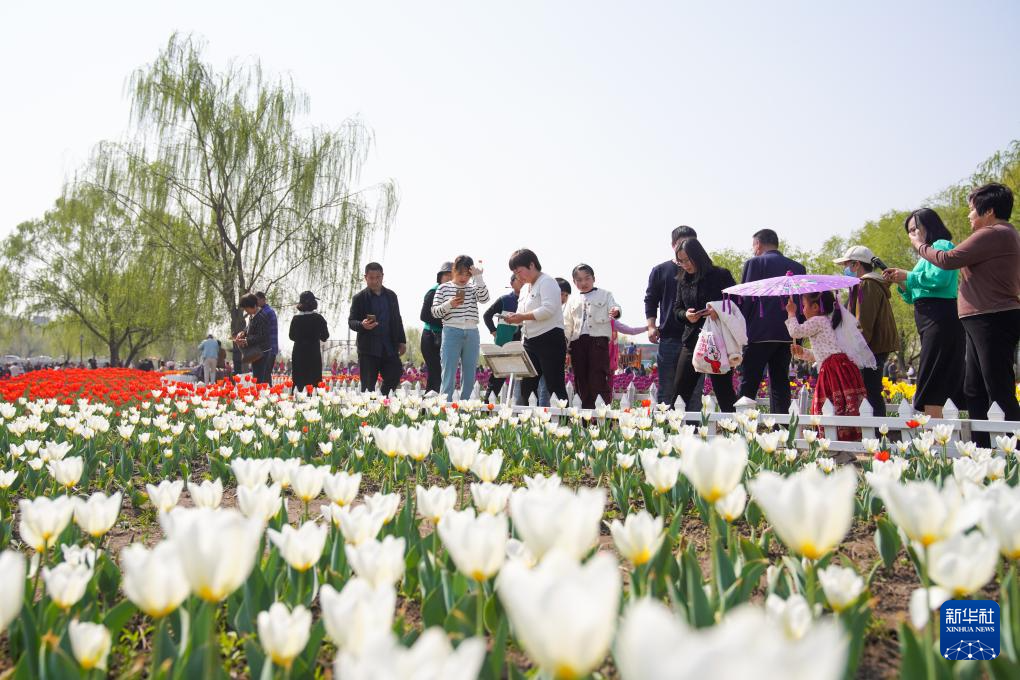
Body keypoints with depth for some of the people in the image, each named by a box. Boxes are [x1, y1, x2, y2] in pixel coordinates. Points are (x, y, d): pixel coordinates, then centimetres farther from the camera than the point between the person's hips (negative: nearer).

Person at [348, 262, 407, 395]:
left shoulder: (391, 296, 11)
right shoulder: (359, 298, 0)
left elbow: (397, 319, 17)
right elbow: (351, 322, -1)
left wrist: (402, 341, 12)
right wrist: (362, 325, -23)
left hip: (390, 347, 3)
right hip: (369, 348, -3)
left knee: (394, 379, -1)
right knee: (368, 385, -1)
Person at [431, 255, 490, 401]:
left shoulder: (473, 288, 12)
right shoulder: (443, 288, 6)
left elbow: (484, 299, -7)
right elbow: (435, 312, 4)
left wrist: (478, 277, -10)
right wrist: (449, 304, -13)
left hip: (472, 334, 3)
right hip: (452, 333, -3)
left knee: (469, 375, 7)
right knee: (449, 374, -6)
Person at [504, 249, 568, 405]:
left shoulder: (547, 282, -7)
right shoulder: (525, 289, 20)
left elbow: (549, 309, -20)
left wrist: (522, 316, -20)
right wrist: (513, 318, 0)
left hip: (550, 340, -9)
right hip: (530, 341, 9)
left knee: (555, 386, -6)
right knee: (525, 388, 7)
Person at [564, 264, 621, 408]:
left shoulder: (604, 295, 11)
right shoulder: (573, 301, 20)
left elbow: (614, 307, -2)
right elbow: (567, 324, 19)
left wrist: (615, 311, -27)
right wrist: (564, 343, 10)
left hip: (598, 338, -4)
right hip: (577, 341, 4)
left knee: (598, 376, -10)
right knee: (581, 378, 4)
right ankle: (586, 408, 11)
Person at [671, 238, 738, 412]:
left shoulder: (720, 275, -3)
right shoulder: (683, 280, 11)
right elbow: (677, 309, 15)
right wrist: (686, 315, -8)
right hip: (691, 341, 5)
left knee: (723, 391, 1)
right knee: (680, 390, 3)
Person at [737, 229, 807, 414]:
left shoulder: (754, 263, -3)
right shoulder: (797, 267, 12)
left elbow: (746, 299, -8)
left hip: (760, 332, -5)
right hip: (788, 333, 5)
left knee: (748, 384, -4)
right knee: (780, 382, 10)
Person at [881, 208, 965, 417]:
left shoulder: (942, 245, -3)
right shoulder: (926, 254, 24)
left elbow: (940, 278, -22)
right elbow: (914, 297, 23)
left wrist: (908, 276, -10)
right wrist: (900, 282, 7)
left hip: (940, 318, -10)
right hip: (929, 321, 10)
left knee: (930, 385, -13)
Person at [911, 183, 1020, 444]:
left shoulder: (994, 234, -14)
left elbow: (948, 260, -15)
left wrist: (919, 245, 2)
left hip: (992, 322, -11)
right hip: (984, 323, 11)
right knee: (974, 392, 14)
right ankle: (983, 449, 19)